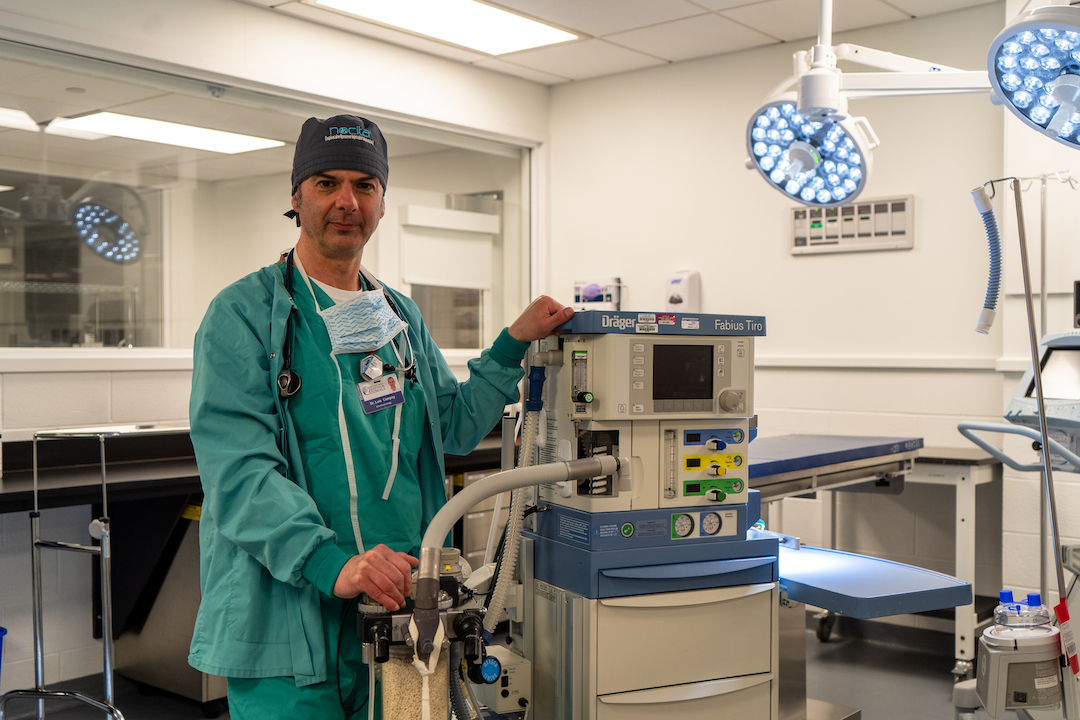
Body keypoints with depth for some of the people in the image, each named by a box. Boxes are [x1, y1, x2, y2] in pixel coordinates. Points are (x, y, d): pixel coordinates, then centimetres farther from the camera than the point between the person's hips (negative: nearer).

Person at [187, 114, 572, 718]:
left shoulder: (402, 317, 14)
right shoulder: (246, 314, -8)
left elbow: (455, 424, 22)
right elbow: (239, 469, -18)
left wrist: (514, 344, 10)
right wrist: (331, 563, -31)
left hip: (397, 604, 6)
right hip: (286, 618, -5)